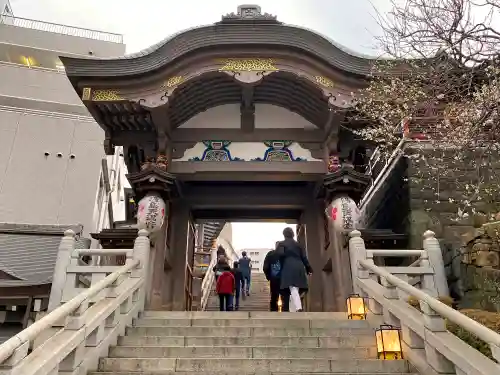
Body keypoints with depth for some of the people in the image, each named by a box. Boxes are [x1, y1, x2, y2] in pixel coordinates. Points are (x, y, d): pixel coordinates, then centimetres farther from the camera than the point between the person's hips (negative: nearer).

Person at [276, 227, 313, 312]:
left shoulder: (282, 244, 8)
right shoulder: (298, 244, 22)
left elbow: (280, 254, -9)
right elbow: (304, 257, 15)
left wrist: (280, 266, 4)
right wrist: (308, 268, 15)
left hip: (289, 268, -5)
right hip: (299, 268, 5)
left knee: (293, 290, -16)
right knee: (296, 290, 10)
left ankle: (299, 309, -34)